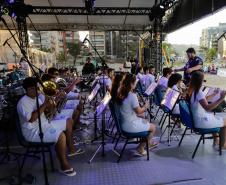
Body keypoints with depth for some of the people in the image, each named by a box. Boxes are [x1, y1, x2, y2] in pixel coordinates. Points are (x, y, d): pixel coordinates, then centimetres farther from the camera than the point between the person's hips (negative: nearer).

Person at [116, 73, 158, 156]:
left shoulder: (120, 94, 0)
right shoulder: (132, 95, -25)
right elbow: (139, 111, -17)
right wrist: (145, 107, 2)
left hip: (123, 123, 9)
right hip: (131, 125, -8)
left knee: (146, 121, 29)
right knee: (153, 127, 10)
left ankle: (149, 142, 44)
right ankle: (140, 148, 19)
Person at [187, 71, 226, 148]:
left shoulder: (191, 90, 2)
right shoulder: (198, 92, -25)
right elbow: (207, 107, -35)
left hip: (195, 118, 9)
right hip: (201, 121, -9)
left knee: (213, 115, 33)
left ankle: (216, 140, 41)